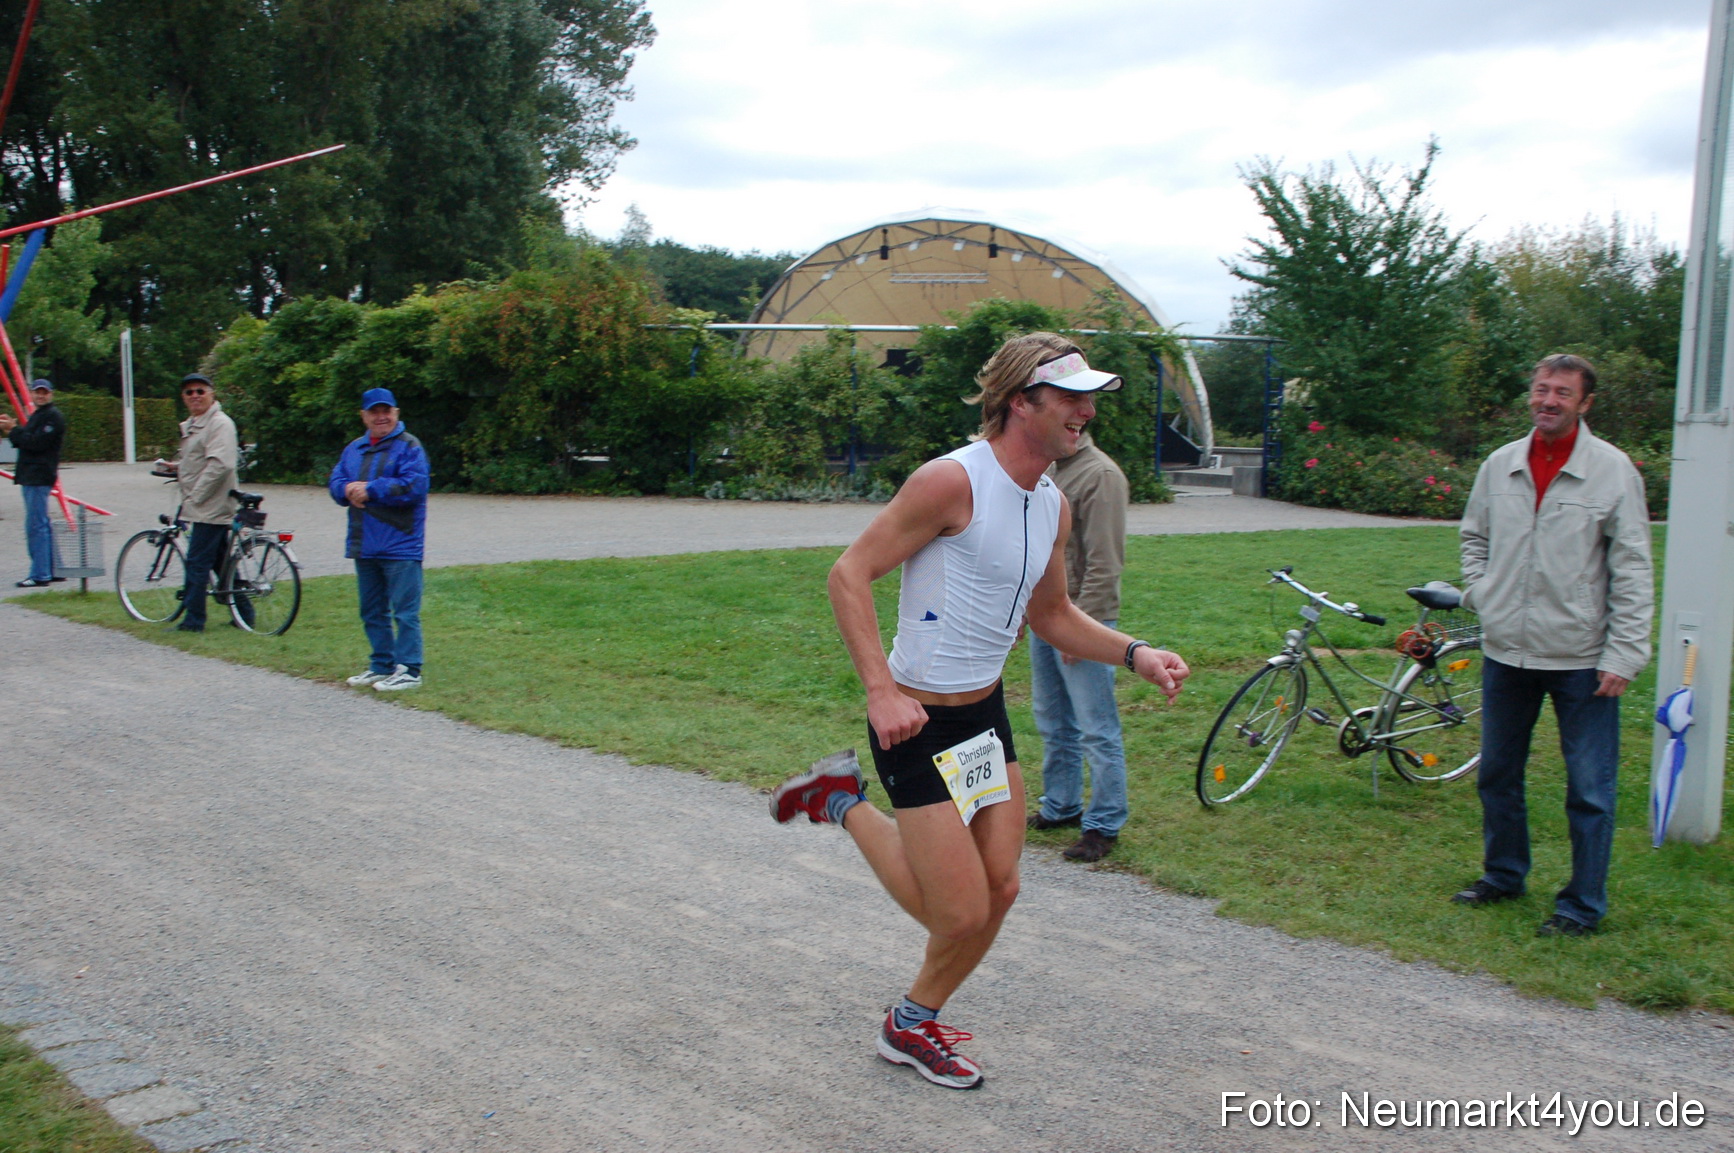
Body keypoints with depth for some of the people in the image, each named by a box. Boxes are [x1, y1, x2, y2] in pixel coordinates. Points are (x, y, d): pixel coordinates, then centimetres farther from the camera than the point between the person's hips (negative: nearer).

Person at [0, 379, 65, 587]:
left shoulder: (53, 417, -11)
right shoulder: (38, 415, 21)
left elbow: (36, 443, -20)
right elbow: (27, 441, 18)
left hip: (39, 477, -11)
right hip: (32, 476, 11)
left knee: (36, 526, -11)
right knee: (43, 525, 14)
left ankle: (40, 575, -10)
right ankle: (54, 570, 19)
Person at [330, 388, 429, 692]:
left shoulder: (409, 447, -6)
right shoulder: (354, 449, 16)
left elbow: (412, 487, -17)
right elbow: (336, 482, 13)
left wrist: (370, 490, -15)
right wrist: (349, 489, -10)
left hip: (400, 545, -8)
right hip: (364, 546, 8)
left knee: (405, 611, -6)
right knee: (372, 612, 15)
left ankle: (409, 670, -2)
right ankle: (382, 665, 26)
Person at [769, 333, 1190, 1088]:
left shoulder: (1053, 507, 6)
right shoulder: (953, 481, -20)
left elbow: (1051, 616, 20)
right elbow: (850, 574, -20)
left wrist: (1134, 654, 5)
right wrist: (881, 691, -28)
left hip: (987, 714, 8)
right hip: (918, 722, -8)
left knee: (999, 892, 11)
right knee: (961, 914, -5)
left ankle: (913, 1027, 33)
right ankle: (845, 803, 17)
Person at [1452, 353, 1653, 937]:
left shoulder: (1612, 470, -6)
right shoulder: (1500, 465, 5)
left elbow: (1631, 570, -6)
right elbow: (1474, 537, 21)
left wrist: (1623, 654, -11)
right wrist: (1480, 594, 5)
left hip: (1581, 657, -4)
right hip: (1505, 650, 4)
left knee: (1589, 788, 1)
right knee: (1497, 774, 15)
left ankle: (1583, 904, 14)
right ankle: (1503, 875, 33)